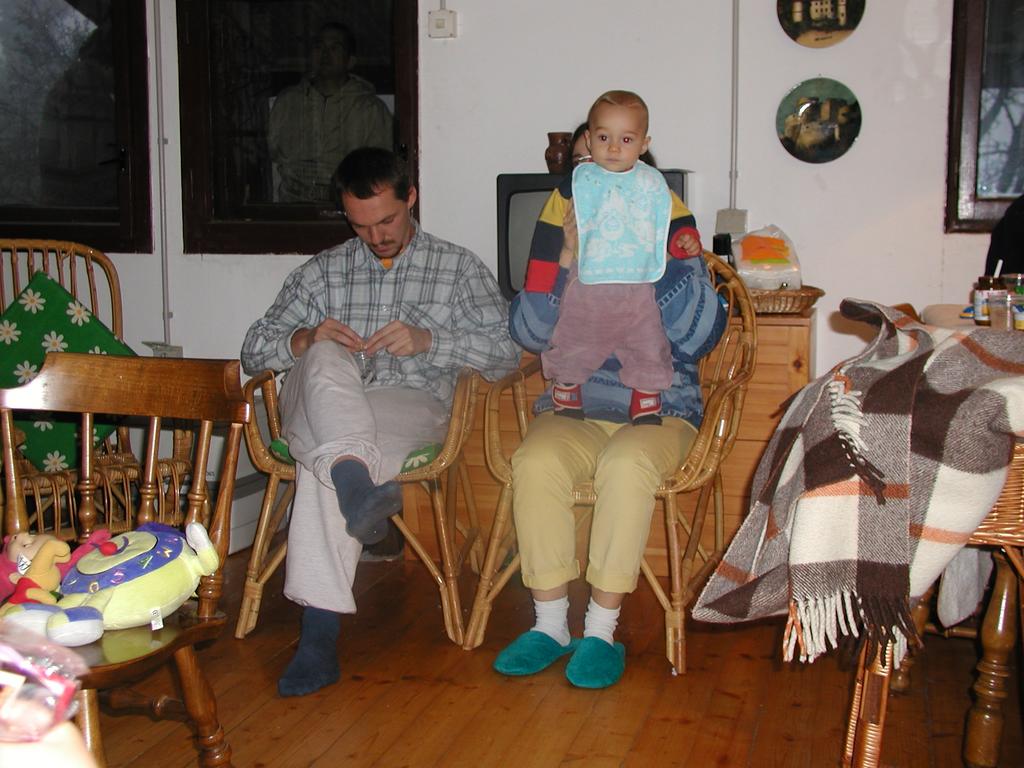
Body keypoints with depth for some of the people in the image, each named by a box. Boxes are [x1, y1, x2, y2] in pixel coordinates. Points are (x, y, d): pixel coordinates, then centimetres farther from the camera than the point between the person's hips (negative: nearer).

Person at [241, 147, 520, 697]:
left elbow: (507, 348, 3)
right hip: (320, 407, 2)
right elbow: (254, 349, 15)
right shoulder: (323, 271, 22)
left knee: (321, 466, -35)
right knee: (324, 358, -35)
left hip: (412, 405, -2)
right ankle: (357, 487, -55)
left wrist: (428, 340, -12)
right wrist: (305, 339, -8)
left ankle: (321, 630, -40)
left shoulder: (457, 267, 16)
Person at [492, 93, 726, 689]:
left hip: (658, 413, -2)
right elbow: (530, 333, -2)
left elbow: (701, 336, -11)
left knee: (626, 463, -35)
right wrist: (569, 262, -13)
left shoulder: (672, 255, 6)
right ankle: (550, 625, -18)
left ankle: (601, 631, -24)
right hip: (573, 411, 2)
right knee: (536, 460, -30)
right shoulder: (559, 254, 12)